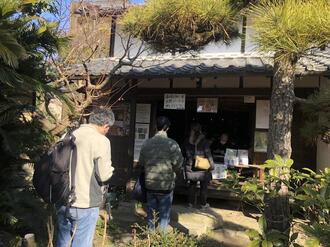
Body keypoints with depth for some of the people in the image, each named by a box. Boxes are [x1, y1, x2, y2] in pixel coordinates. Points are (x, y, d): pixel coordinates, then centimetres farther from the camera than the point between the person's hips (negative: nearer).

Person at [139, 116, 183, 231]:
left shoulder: (146, 143, -2)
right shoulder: (172, 144, -15)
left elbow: (141, 163, 6)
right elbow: (178, 165, -13)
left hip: (150, 184, 4)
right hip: (166, 185, -4)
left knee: (150, 214, 18)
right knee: (164, 216, 9)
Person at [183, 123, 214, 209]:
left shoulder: (187, 141, 0)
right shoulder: (204, 141, -13)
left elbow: (185, 153, 8)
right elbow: (208, 154, -12)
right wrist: (212, 165, -3)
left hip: (191, 167, 4)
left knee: (192, 185, 16)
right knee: (203, 186, 10)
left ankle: (190, 202, 23)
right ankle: (203, 204, 18)